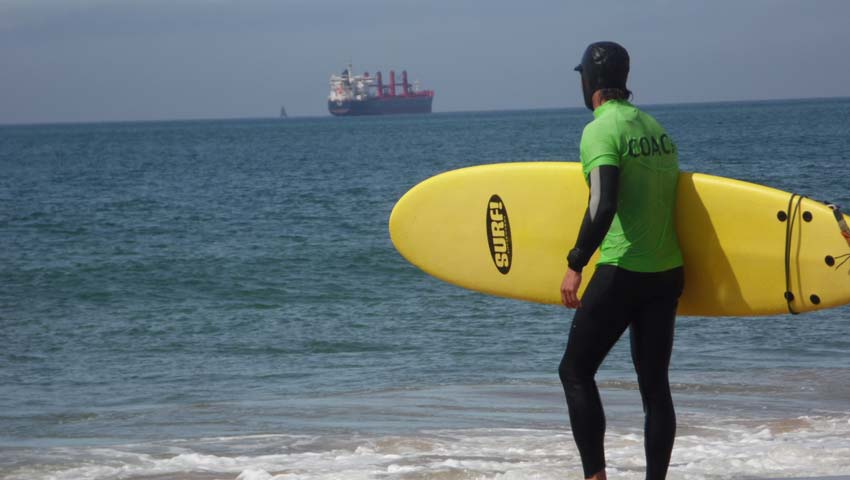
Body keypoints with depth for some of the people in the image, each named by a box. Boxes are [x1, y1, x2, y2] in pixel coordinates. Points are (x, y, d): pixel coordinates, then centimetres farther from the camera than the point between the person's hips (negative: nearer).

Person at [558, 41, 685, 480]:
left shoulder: (601, 130, -11)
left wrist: (575, 266, -18)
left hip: (622, 274, -7)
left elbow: (603, 205, -22)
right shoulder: (656, 127, 12)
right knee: (654, 383, 9)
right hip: (669, 274, 7)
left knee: (575, 371, 4)